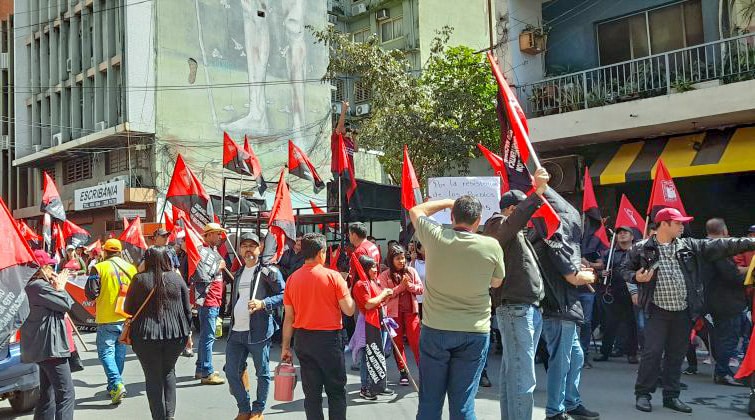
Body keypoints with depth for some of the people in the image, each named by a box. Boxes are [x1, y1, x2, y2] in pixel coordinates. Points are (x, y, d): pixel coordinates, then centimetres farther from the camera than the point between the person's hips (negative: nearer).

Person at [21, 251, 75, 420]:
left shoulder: (39, 285, 16)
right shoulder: (39, 286, -15)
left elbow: (60, 306, 19)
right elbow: (66, 304, -14)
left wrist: (56, 287, 8)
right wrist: (60, 287, 1)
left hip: (44, 345, 11)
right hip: (49, 344, -11)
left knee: (47, 395, 16)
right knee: (66, 394, -12)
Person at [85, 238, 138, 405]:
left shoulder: (99, 268, -9)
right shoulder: (131, 268, 5)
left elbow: (91, 293, -11)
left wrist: (97, 297, 10)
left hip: (107, 319, -5)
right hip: (126, 318, 5)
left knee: (106, 352, 1)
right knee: (120, 352, 15)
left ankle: (116, 384, -16)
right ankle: (114, 387, 25)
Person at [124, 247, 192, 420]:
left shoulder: (139, 279, -4)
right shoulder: (176, 278, 0)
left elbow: (128, 308, 2)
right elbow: (187, 309, 5)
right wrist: (187, 331, 15)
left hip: (146, 335, -2)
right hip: (175, 334, 2)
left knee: (153, 377, 9)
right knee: (168, 372, 20)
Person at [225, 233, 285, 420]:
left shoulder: (268, 271, -5)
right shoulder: (239, 273, 18)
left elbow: (284, 295, -11)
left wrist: (263, 303, -23)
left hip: (258, 332, -7)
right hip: (236, 332, 7)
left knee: (262, 373, 5)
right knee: (231, 372, 8)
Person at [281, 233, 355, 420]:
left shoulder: (292, 279, 1)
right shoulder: (333, 276, -10)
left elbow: (289, 317, 4)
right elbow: (349, 310, -9)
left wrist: (285, 347, 11)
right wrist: (347, 291, 8)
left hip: (303, 339, 4)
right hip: (329, 338, -4)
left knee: (312, 392, 10)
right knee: (336, 391, 9)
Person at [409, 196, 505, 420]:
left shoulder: (435, 236, -7)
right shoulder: (492, 246, -8)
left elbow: (415, 211, 14)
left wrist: (450, 202, 21)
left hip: (434, 330, 1)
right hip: (474, 333, -1)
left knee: (429, 402, 9)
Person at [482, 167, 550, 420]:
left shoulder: (519, 235, 24)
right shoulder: (498, 225, -5)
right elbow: (514, 221, -29)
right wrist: (537, 192, -38)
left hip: (529, 309, 10)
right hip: (515, 309, -10)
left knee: (512, 374, 13)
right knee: (523, 379, -11)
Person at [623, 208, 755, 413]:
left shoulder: (689, 246, 8)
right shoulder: (641, 249, -2)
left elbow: (719, 246, 4)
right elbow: (626, 268, 7)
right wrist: (636, 277, -14)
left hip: (683, 312, 4)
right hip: (658, 311, -4)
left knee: (676, 355, 11)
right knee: (652, 352, -7)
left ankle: (671, 396, 22)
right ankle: (642, 394, 4)